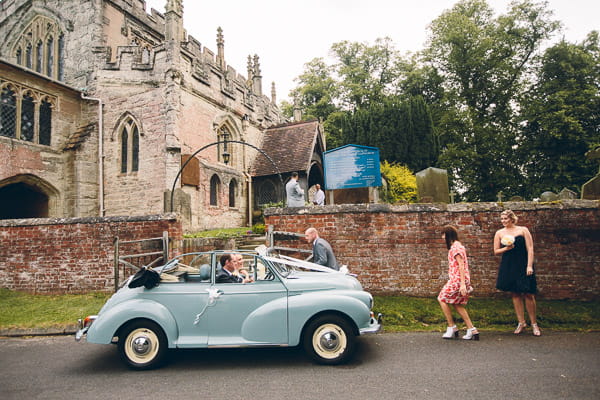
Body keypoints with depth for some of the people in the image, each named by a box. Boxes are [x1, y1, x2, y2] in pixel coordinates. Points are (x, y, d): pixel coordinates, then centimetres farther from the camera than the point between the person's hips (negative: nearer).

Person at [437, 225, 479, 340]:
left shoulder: (455, 247, -13)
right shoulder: (456, 246, 17)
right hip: (456, 279, 10)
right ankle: (472, 330, 12)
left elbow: (461, 265, -20)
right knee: (457, 304, 12)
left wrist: (462, 284, -23)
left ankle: (452, 328, 6)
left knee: (442, 299, 1)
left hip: (457, 279, -10)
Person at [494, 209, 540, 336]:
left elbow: (530, 249, -2)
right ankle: (521, 322, 16)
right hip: (508, 267, 2)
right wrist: (506, 248, -10)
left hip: (523, 266, -2)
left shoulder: (523, 230, 1)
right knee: (515, 294, 6)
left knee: (528, 294, -2)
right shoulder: (499, 233, 7)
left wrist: (529, 266, -10)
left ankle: (534, 324, 11)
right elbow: (496, 251, 9)